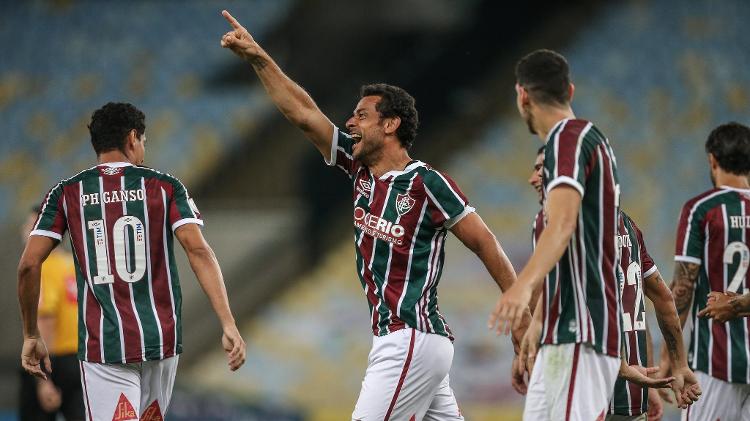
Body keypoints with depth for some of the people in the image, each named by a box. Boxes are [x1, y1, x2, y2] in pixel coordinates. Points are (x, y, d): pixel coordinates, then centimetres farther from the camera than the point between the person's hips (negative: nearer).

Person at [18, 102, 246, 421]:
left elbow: (28, 265, -2)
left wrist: (31, 336, 9)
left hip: (101, 344, -1)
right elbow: (198, 251, -10)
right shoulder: (165, 186, 3)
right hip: (160, 338, 1)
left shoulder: (67, 193, 4)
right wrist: (228, 326, -14)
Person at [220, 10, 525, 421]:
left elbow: (484, 243, -6)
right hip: (396, 340, 8)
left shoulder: (427, 183, -8)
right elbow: (304, 114, 13)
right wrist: (259, 58, 9)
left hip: (413, 339, -8)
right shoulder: (360, 170, 12)